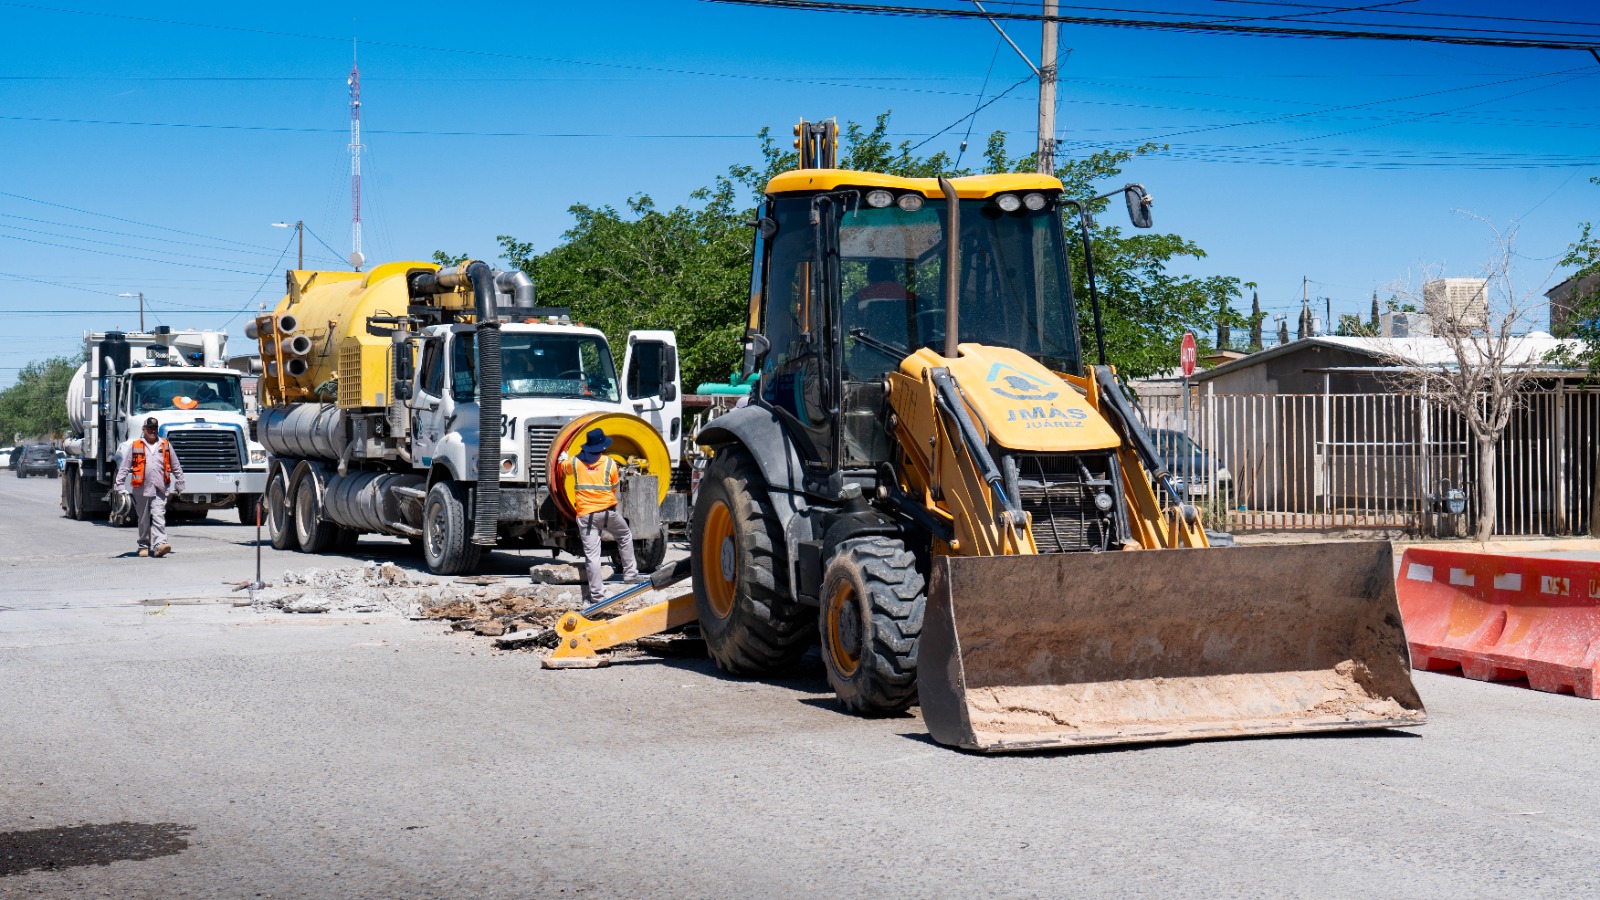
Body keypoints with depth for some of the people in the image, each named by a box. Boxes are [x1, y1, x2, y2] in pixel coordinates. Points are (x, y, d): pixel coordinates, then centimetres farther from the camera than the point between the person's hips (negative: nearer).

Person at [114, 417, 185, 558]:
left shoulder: (165, 445, 11)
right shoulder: (135, 446, 6)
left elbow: (176, 467, 18)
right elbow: (124, 467, 6)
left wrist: (179, 484, 18)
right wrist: (119, 486, 0)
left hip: (159, 490, 0)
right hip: (141, 489, 0)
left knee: (159, 518, -13)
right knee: (144, 520, 10)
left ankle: (159, 545, -23)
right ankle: (144, 546, 21)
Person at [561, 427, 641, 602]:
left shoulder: (575, 462, 5)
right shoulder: (610, 463, 1)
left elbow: (563, 466, 28)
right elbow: (614, 488, 10)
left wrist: (563, 459, 50)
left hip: (585, 514, 1)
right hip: (607, 511, -1)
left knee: (591, 555, -1)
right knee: (625, 536, 25)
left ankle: (595, 594, -3)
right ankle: (630, 574, 24)